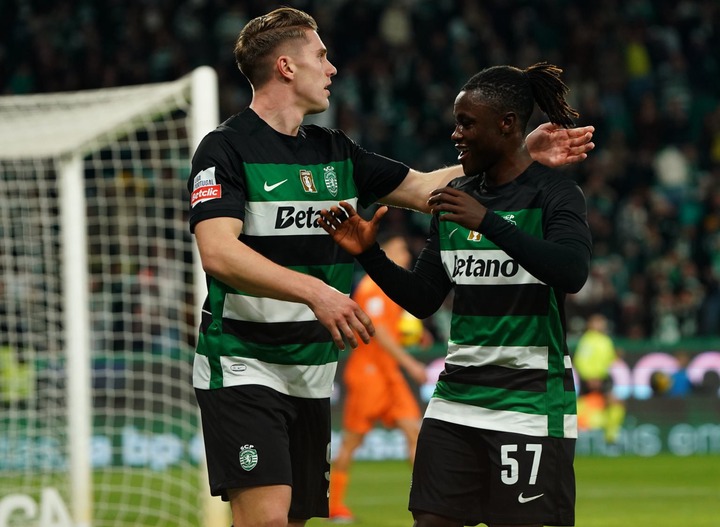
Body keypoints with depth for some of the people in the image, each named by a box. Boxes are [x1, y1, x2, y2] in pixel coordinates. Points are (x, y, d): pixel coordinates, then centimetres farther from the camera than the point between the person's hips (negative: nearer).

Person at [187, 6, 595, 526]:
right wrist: (314, 291, -32)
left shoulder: (335, 151, 14)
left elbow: (423, 188, 20)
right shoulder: (226, 148, -8)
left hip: (312, 376, 7)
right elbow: (219, 253, -21)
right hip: (242, 366, -7)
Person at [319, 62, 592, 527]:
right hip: (457, 397, 6)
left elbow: (572, 273, -25)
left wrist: (489, 223, -31)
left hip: (530, 403, -6)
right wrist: (369, 253, -2)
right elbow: (423, 298, 14)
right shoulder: (455, 198, 13)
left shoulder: (554, 194, -7)